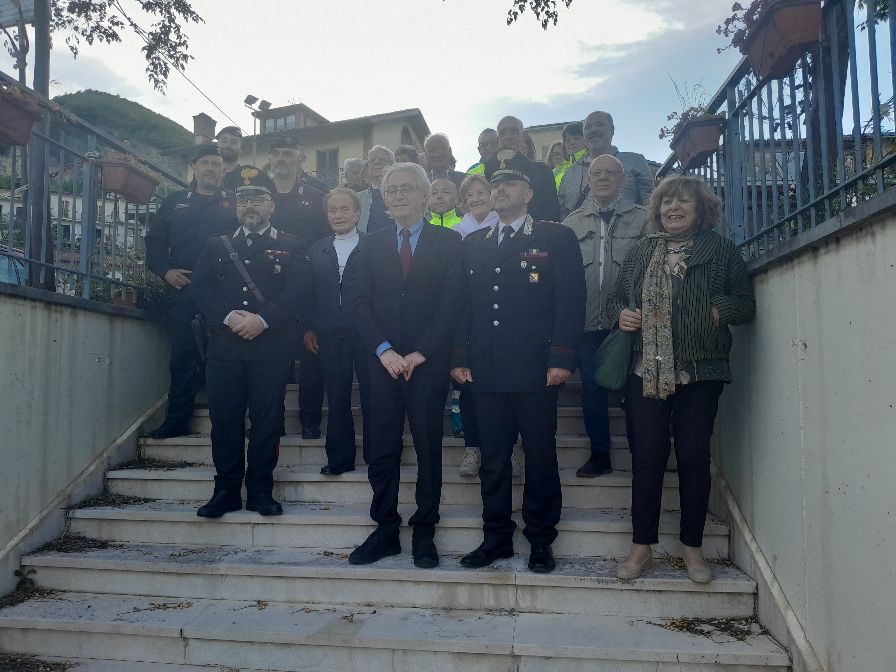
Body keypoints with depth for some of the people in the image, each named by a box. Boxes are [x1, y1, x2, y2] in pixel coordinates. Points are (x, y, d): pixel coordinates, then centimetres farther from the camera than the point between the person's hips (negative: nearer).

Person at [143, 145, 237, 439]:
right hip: (183, 292, 2)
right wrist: (165, 271, -2)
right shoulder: (175, 203, 17)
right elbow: (154, 241, 15)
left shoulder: (234, 204, 10)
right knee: (183, 358, 4)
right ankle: (176, 420, 12)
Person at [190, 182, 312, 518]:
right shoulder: (216, 245, 18)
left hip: (272, 347, -2)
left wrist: (262, 320, -15)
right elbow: (201, 286, 6)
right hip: (224, 347, 2)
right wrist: (229, 316, -11)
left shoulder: (291, 247, 9)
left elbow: (299, 292, -4)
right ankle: (226, 491, 14)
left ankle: (260, 490, 12)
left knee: (267, 420, 1)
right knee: (224, 419, 3)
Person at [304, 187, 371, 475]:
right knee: (337, 400, 8)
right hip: (330, 335, 3)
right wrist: (308, 328, 5)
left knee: (372, 397, 2)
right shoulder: (317, 250, 14)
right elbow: (308, 292, 12)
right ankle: (339, 459, 19)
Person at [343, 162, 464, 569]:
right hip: (384, 362, 2)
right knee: (382, 450, 5)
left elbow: (452, 302, -4)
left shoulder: (448, 242, 3)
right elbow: (359, 299, 3)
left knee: (428, 448, 5)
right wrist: (384, 350, -9)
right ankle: (385, 531, 18)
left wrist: (421, 352, -11)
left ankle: (424, 533, 18)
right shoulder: (373, 245, 11)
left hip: (428, 363, -2)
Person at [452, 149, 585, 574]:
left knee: (540, 456, 5)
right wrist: (459, 357, 6)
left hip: (535, 371, -3)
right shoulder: (473, 244, 17)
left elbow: (571, 300, -4)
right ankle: (496, 538, 22)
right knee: (493, 458, 9)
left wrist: (561, 358, -12)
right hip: (486, 371, 4)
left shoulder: (556, 238, 4)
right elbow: (463, 304, 15)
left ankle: (541, 541, 20)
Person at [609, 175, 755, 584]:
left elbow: (746, 304, 4)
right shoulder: (642, 251, 15)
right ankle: (641, 547, 13)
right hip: (646, 369, 2)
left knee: (694, 457, 3)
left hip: (699, 370, -2)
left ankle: (693, 548, 18)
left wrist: (720, 310, -14)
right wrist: (621, 313, -1)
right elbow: (615, 297, 19)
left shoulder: (720, 249, 6)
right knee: (647, 455, 2)